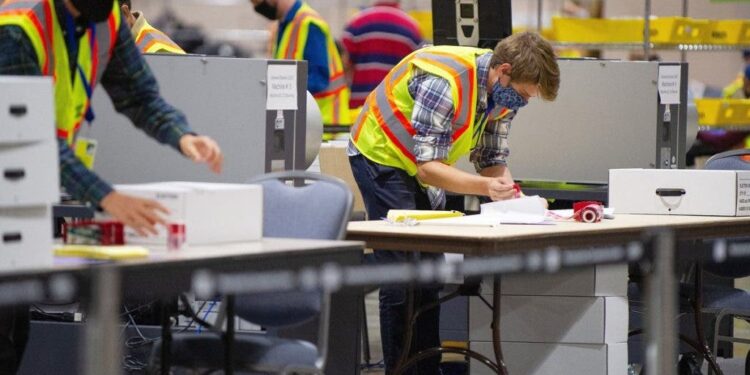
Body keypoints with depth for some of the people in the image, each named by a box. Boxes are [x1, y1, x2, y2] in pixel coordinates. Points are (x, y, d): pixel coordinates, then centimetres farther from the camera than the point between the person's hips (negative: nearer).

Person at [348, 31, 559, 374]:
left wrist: (513, 196, -20)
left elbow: (492, 160, 0)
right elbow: (427, 167, -35)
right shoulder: (445, 83, -34)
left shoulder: (503, 93, -8)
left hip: (424, 166, 8)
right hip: (381, 156, -8)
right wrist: (485, 187, -48)